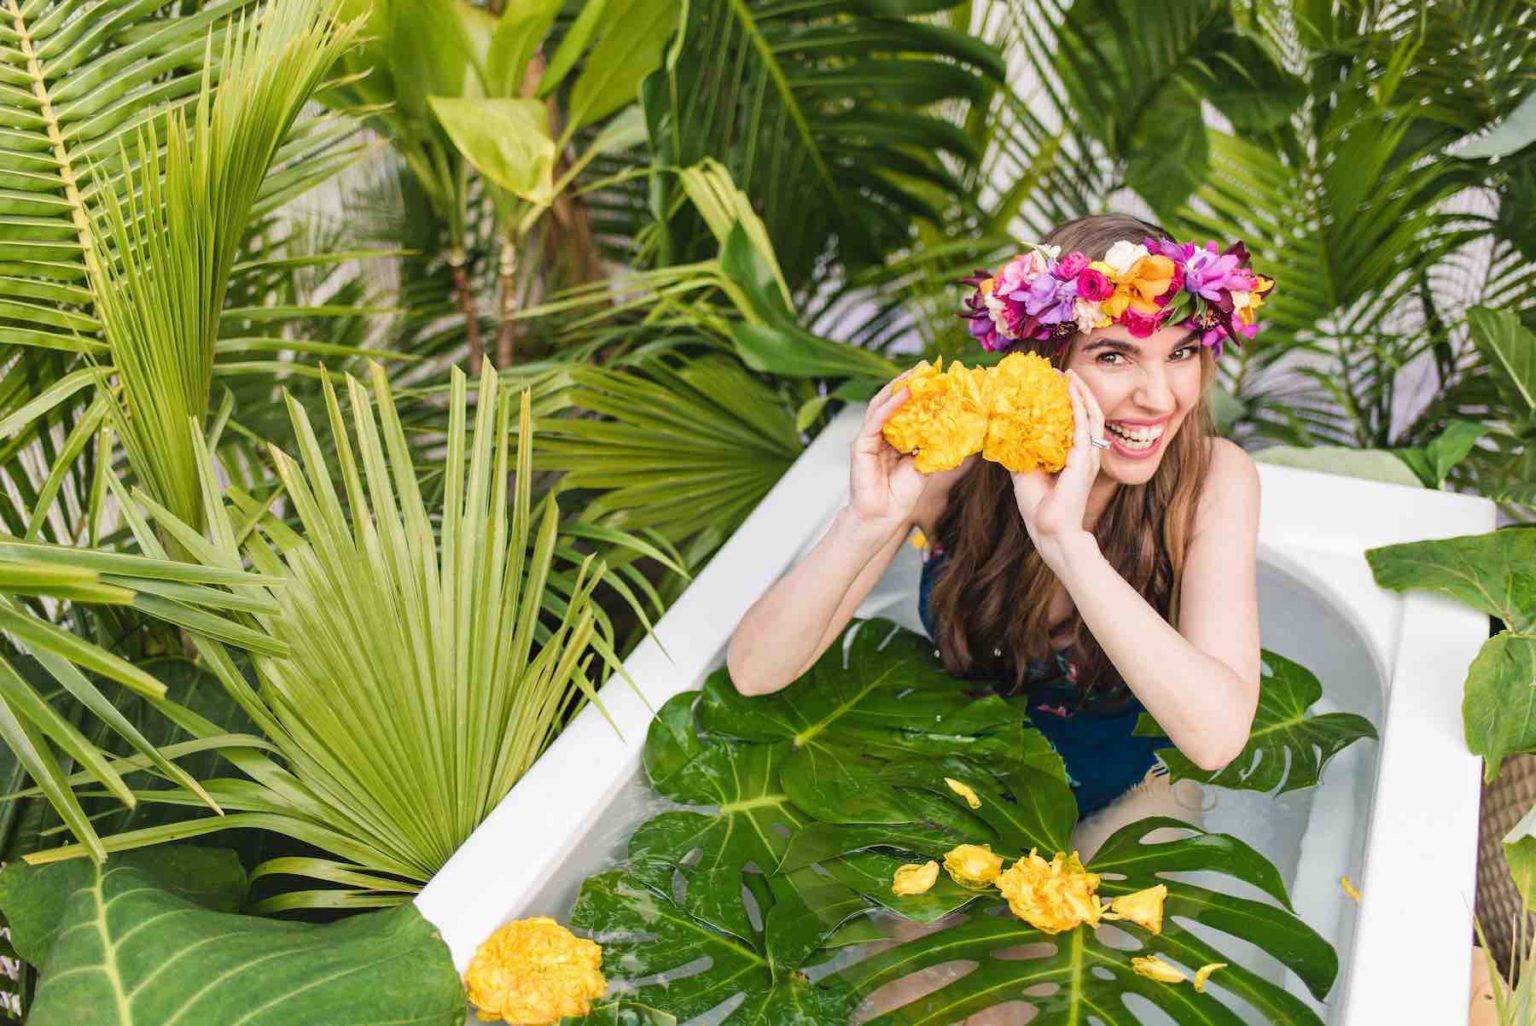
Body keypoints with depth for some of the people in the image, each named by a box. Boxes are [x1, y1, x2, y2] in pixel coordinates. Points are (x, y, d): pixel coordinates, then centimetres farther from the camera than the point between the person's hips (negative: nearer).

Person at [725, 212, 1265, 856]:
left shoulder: (1212, 478, -23)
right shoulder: (954, 457, -22)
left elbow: (1217, 735, -36)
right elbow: (755, 672, -24)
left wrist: (1067, 539, -44)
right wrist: (866, 524, -41)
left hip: (1122, 797, 0)